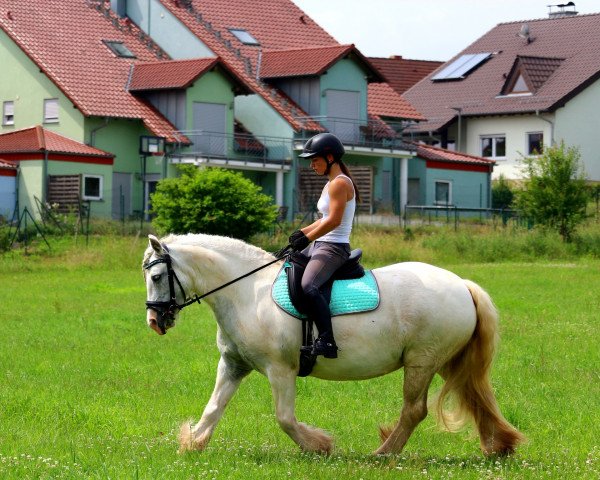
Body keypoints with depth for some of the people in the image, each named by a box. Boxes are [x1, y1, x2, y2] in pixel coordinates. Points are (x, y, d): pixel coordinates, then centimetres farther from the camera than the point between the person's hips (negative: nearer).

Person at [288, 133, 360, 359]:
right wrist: (302, 232, 10)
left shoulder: (340, 183, -13)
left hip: (334, 247, -11)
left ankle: (326, 341, -37)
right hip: (321, 245, 11)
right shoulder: (331, 184, 19)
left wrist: (307, 238, -17)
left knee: (308, 286, -32)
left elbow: (334, 220, -21)